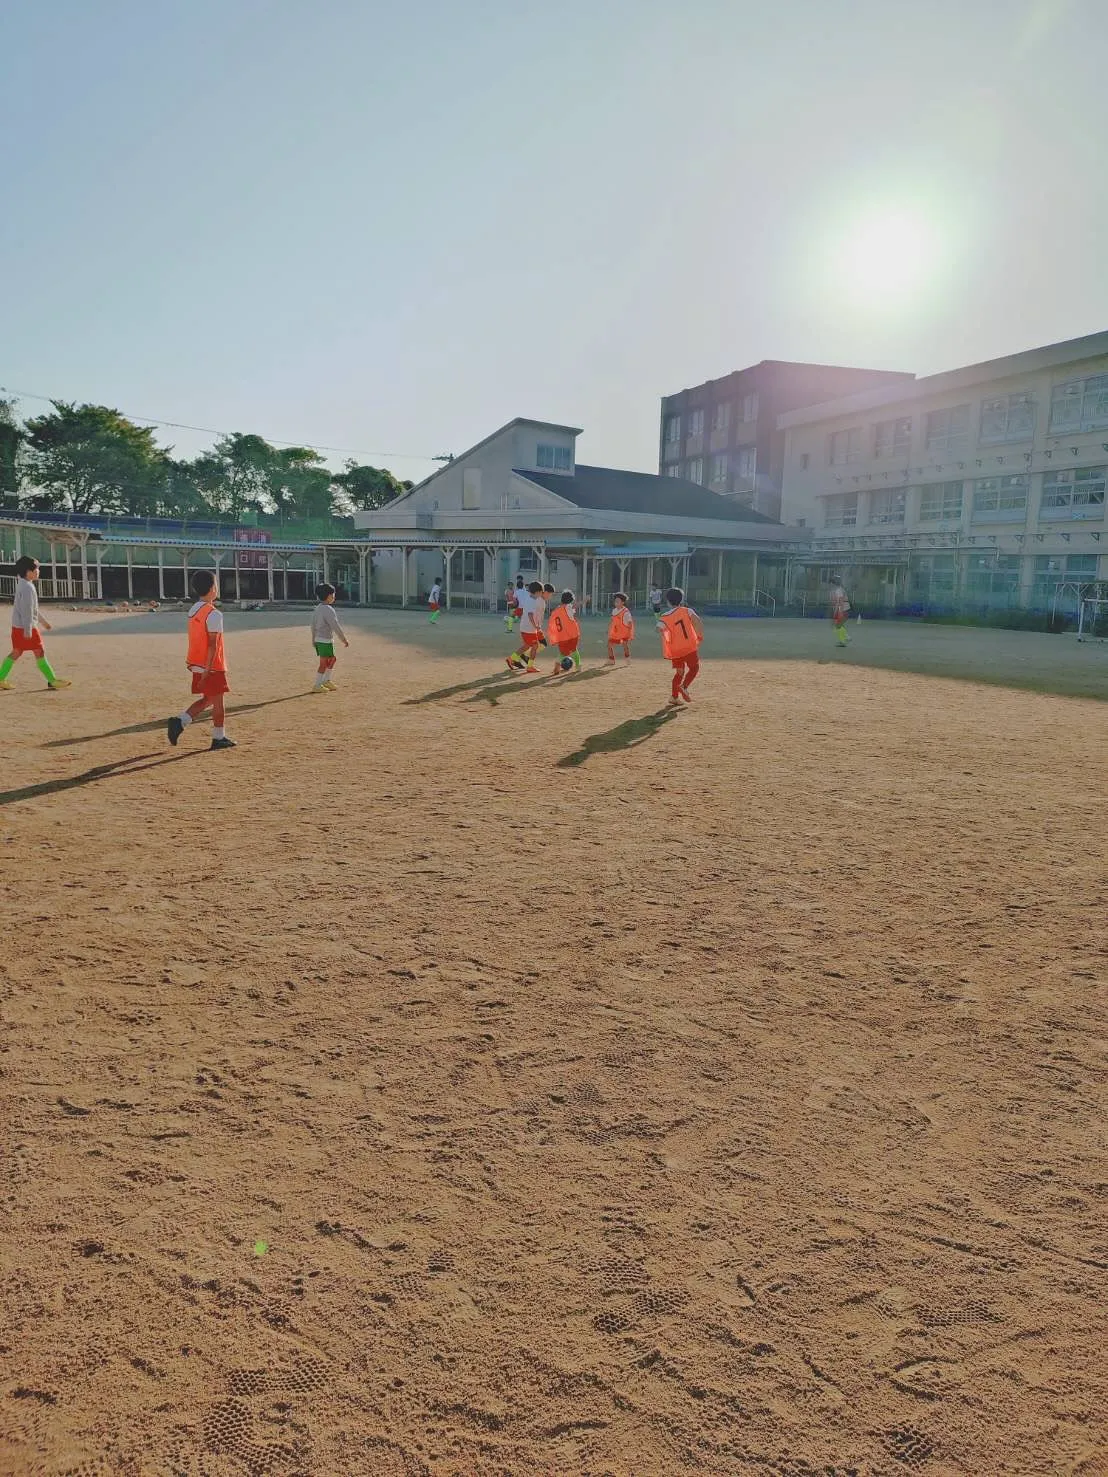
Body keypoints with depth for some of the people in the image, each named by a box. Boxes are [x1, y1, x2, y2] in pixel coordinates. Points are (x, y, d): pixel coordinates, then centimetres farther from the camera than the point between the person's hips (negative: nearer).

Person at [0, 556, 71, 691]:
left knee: (16, 652, 13)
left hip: (18, 626, 10)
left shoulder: (23, 585, 14)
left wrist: (44, 621, 27)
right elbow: (27, 610, -22)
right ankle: (52, 681, 2)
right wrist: (28, 630, -23)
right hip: (25, 626, -10)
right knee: (39, 652, -3)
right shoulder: (27, 587, -18)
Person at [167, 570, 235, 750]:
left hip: (197, 664, 8)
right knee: (217, 701, 3)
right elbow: (212, 644, -21)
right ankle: (219, 738, 12)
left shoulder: (193, 611, 10)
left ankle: (179, 721, 4)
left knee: (207, 699, 18)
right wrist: (208, 669, -22)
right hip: (213, 666, -8)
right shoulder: (214, 614, -17)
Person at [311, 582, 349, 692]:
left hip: (318, 640, 9)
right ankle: (317, 686, 6)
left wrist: (314, 640, 24)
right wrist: (344, 639, -12)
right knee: (324, 664, 0)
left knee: (332, 659, 21)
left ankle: (326, 681, 26)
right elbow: (336, 626, -20)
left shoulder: (317, 608, 8)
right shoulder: (328, 610, -19)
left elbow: (313, 625, 15)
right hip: (326, 641, -9)